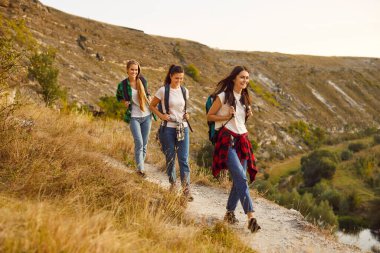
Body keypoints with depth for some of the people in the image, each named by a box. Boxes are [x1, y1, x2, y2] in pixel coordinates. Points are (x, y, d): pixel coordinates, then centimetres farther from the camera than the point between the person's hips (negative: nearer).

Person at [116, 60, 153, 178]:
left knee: (144, 143, 9)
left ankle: (140, 164, 25)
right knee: (139, 143, -14)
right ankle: (140, 168, -4)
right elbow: (119, 97, 12)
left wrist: (151, 105, 6)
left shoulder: (143, 80, 0)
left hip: (147, 116, 3)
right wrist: (125, 102, -8)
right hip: (134, 117, -3)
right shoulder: (122, 85, -8)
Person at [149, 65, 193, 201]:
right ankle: (172, 183, 26)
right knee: (170, 158, 7)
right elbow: (152, 105, 5)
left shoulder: (185, 91, 6)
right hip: (168, 128, -2)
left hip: (183, 128, 2)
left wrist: (187, 115, 3)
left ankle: (186, 188, -5)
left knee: (184, 158, -4)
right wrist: (161, 115, -10)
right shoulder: (163, 90, -6)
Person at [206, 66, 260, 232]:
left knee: (238, 180, 5)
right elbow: (209, 116, 0)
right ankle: (250, 217, -21)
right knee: (241, 178, -17)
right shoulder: (223, 96, -5)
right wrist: (227, 116, -13)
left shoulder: (245, 98, 15)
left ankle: (229, 213, 19)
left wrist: (248, 115, 6)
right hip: (227, 140, -7)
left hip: (242, 140, 7)